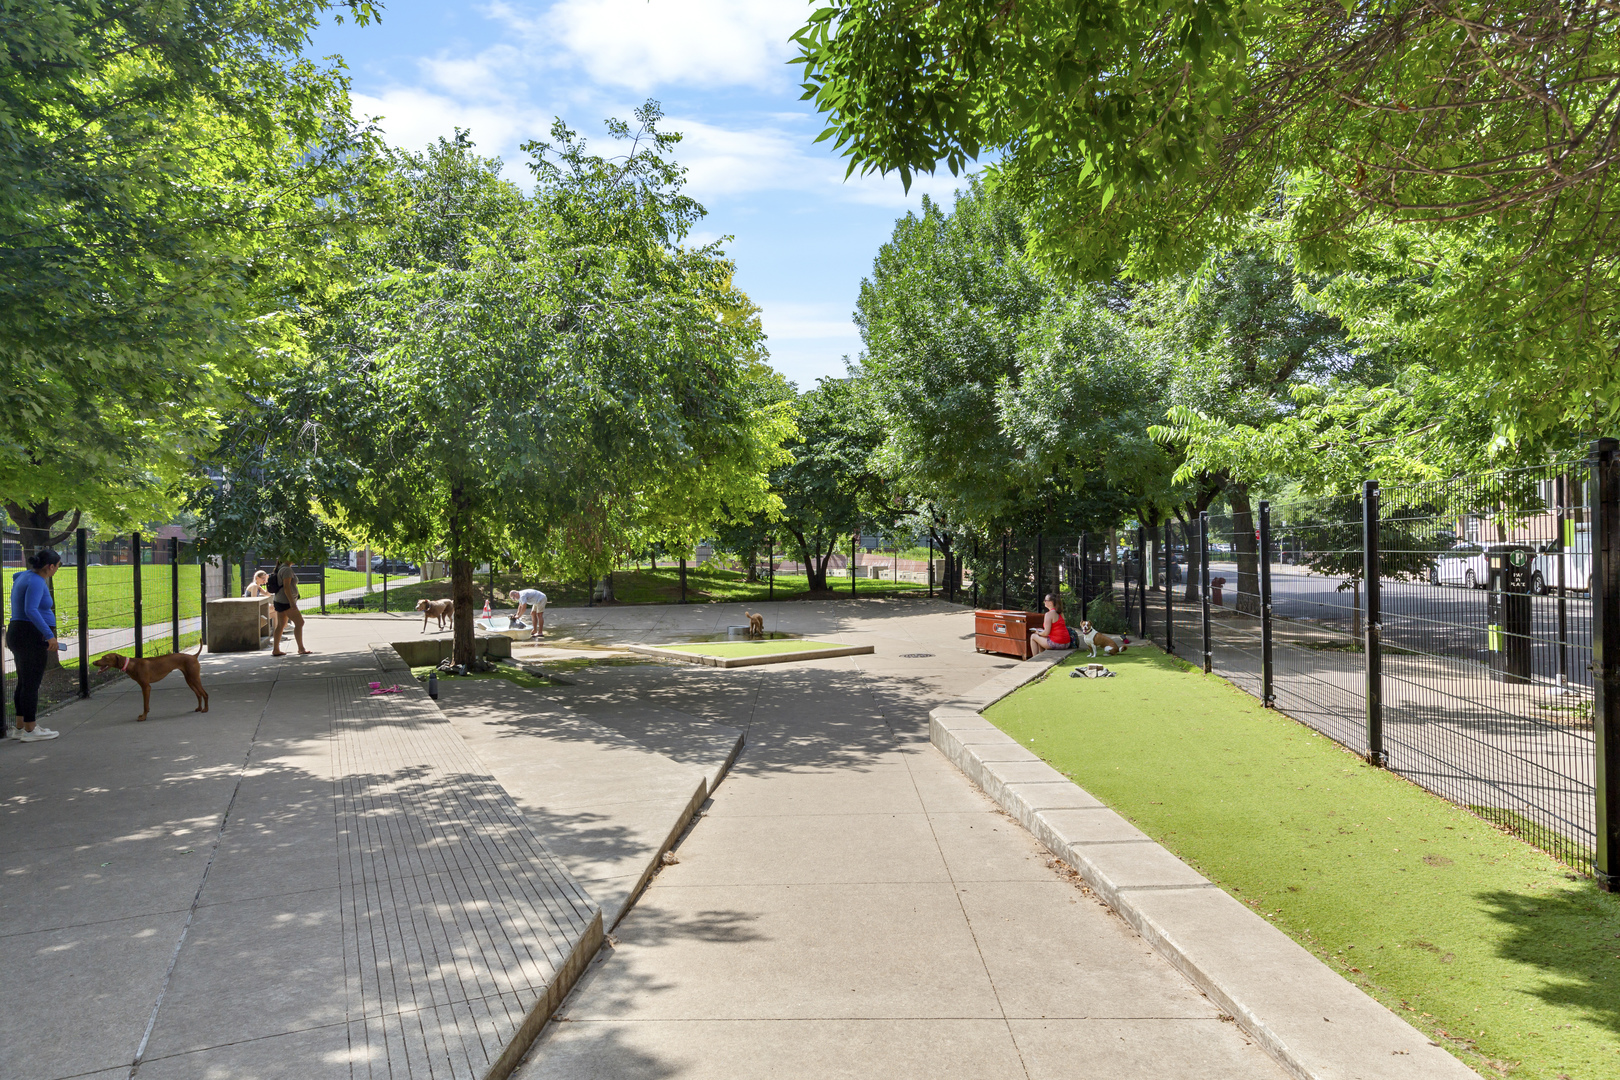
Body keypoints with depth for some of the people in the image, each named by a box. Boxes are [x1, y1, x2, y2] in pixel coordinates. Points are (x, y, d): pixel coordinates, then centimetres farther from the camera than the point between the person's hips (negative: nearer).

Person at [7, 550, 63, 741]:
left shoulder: (25, 576, 12)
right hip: (32, 637, -10)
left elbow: (16, 578, 38)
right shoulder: (37, 582, -18)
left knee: (24, 683, 15)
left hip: (18, 635, 10)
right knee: (31, 684, -5)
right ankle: (30, 730, -1)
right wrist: (50, 634, -31)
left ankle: (20, 727, 20)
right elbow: (30, 610, -30)